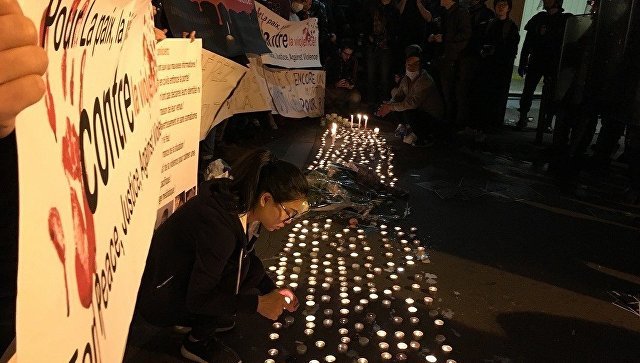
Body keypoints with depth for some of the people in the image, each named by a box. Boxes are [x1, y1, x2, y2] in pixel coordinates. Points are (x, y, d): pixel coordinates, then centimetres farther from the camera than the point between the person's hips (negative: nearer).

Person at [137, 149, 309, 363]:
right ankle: (198, 343, -2)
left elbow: (249, 258, 9)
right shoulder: (219, 227, -34)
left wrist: (271, 290, -4)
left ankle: (197, 319, 15)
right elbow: (198, 299, -25)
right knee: (238, 268, -22)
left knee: (253, 271, -1)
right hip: (158, 298, -8)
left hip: (189, 281, 8)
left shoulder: (244, 207, -9)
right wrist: (257, 303, -24)